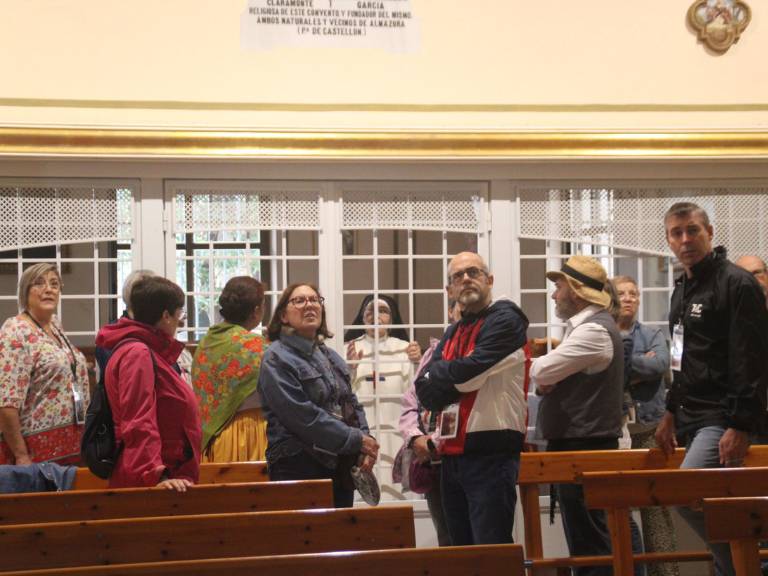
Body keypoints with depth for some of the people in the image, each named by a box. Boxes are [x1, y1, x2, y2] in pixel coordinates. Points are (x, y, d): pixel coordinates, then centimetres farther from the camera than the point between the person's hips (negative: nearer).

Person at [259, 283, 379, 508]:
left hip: (341, 467, 7)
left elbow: (352, 404, 17)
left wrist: (366, 441, -3)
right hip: (299, 467, -7)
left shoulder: (331, 357, 18)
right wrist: (356, 439, -16)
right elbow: (303, 415, -18)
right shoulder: (277, 358, -8)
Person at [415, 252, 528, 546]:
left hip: (492, 452, -8)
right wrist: (453, 378, -10)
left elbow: (469, 371, -17)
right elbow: (425, 389, 8)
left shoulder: (506, 319, -5)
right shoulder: (452, 333, 19)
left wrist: (438, 374, 1)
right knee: (461, 550, 13)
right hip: (453, 453, 8)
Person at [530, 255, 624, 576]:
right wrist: (544, 380, -4)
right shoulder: (583, 327, 19)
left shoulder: (594, 330, -16)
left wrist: (535, 370, 0)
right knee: (585, 536, 14)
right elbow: (546, 378, 18)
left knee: (588, 539, -7)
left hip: (584, 447, -11)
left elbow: (540, 371, -22)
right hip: (577, 443, 11)